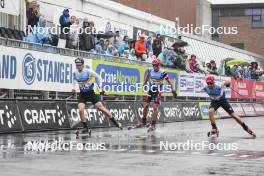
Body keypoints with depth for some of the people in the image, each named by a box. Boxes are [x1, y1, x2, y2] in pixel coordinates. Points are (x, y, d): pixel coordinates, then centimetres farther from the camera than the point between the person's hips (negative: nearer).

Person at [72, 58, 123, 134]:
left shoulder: (88, 71, -13)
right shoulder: (75, 73, -1)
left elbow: (97, 77, 0)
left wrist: (100, 88, -3)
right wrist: (74, 88, 2)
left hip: (91, 93, -3)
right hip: (82, 94, 3)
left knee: (101, 107, -7)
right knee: (80, 110, -16)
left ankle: (115, 122, 5)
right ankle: (86, 128, -2)